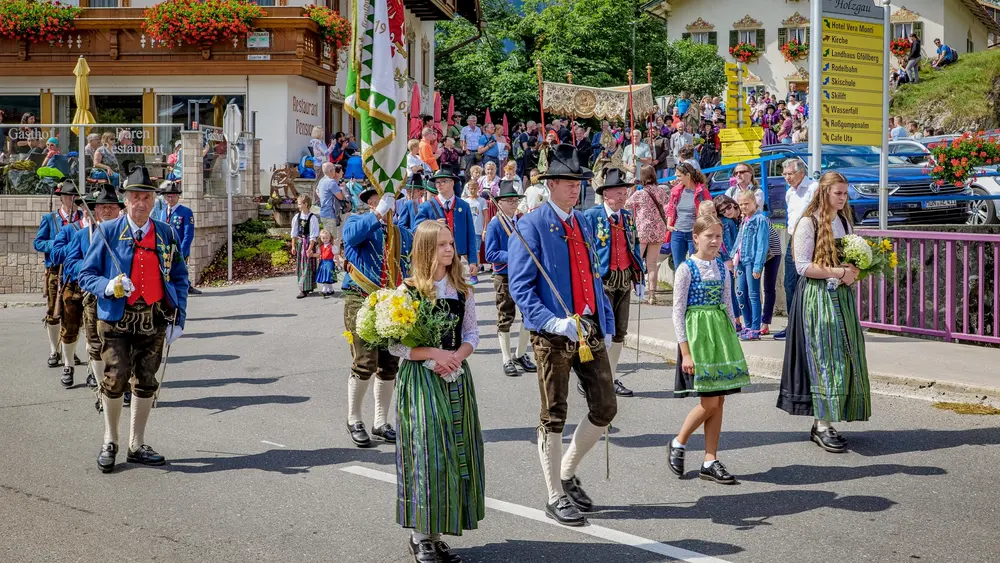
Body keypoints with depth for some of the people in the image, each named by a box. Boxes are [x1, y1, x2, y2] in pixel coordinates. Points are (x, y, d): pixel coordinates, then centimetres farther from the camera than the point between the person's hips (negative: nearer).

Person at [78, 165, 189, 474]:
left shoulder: (166, 234, 7)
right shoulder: (109, 231, -1)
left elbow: (179, 278, 11)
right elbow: (86, 274, 0)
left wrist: (178, 319, 4)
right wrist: (109, 286, -21)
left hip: (155, 318, 3)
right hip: (117, 317, -3)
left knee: (146, 381, 9)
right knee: (116, 377, -9)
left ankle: (137, 446, 21)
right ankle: (110, 441, 13)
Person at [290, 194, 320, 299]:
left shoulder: (312, 218, -13)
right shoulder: (297, 217, 4)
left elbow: (313, 236, -13)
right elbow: (294, 233, 11)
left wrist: (310, 248, -17)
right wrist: (293, 246, 8)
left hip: (308, 243, -7)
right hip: (299, 243, 7)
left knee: (307, 266, -5)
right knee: (300, 265, 12)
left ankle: (304, 289, -5)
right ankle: (308, 287, 23)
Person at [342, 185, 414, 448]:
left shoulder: (402, 233, 17)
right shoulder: (358, 221, 2)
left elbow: (409, 268, 21)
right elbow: (351, 236, -24)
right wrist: (378, 214, -24)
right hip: (362, 303, -5)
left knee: (389, 366, 6)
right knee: (365, 363, -11)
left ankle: (381, 423, 19)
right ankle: (354, 421, 9)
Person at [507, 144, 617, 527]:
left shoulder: (583, 222, 15)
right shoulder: (531, 225, -8)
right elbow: (520, 287, -13)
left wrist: (607, 324, 13)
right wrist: (552, 322, -24)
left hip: (590, 330, 7)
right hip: (553, 334, -7)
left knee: (605, 407, 8)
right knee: (554, 416, 2)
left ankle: (567, 474, 28)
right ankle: (555, 497, 14)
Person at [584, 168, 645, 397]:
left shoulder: (628, 216, 12)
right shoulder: (592, 216, -8)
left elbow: (635, 248, 18)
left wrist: (639, 278, 13)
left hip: (624, 279, 7)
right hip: (602, 280, -6)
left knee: (620, 331, 10)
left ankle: (611, 378, 20)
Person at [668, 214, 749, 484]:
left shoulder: (721, 267, 9)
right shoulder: (686, 268, -8)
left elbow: (727, 305, 15)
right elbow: (678, 311, -9)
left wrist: (732, 339, 12)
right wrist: (685, 351, -13)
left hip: (721, 332, 6)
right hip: (697, 333, -6)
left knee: (718, 402, 4)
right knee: (709, 402, -8)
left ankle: (710, 462, 10)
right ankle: (678, 443, 14)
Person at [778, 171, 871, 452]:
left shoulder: (844, 222, 15)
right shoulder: (809, 223, -8)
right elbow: (803, 266, -15)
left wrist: (854, 271, 2)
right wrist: (838, 272, -17)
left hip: (842, 296, 8)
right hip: (818, 297, -8)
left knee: (845, 357, 5)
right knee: (825, 357, -10)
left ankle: (823, 421, 10)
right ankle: (823, 425, -6)